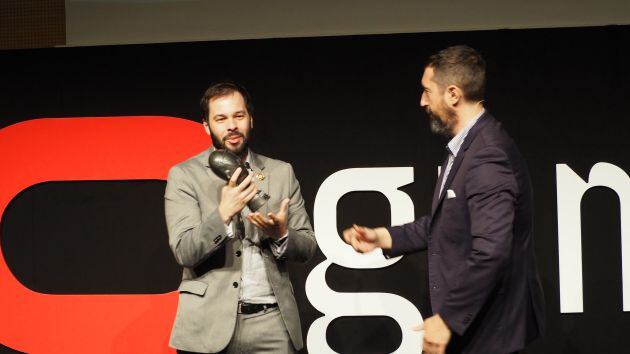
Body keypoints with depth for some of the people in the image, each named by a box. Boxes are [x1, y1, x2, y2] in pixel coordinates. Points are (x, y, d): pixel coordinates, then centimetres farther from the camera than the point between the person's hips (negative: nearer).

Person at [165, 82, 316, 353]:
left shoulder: (281, 172, 9)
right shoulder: (184, 175, 0)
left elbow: (307, 247, 9)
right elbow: (184, 252, -8)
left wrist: (281, 234, -12)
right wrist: (224, 214, -22)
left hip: (272, 321, 2)